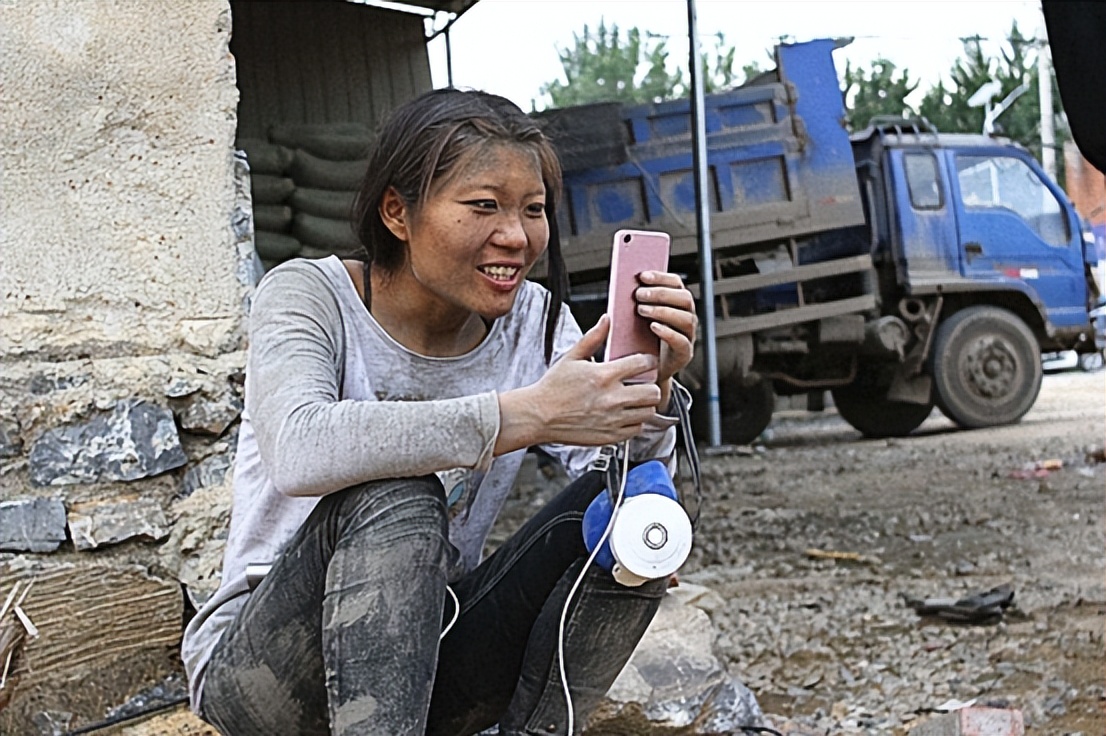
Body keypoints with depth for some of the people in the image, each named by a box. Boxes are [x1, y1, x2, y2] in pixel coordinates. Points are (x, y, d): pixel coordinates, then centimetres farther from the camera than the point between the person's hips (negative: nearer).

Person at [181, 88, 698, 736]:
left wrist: (651, 390, -30)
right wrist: (528, 414, -40)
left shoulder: (534, 320, 1)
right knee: (395, 497, -33)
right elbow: (298, 452, -35)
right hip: (257, 665, -4)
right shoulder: (310, 296, -13)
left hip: (431, 655, 5)